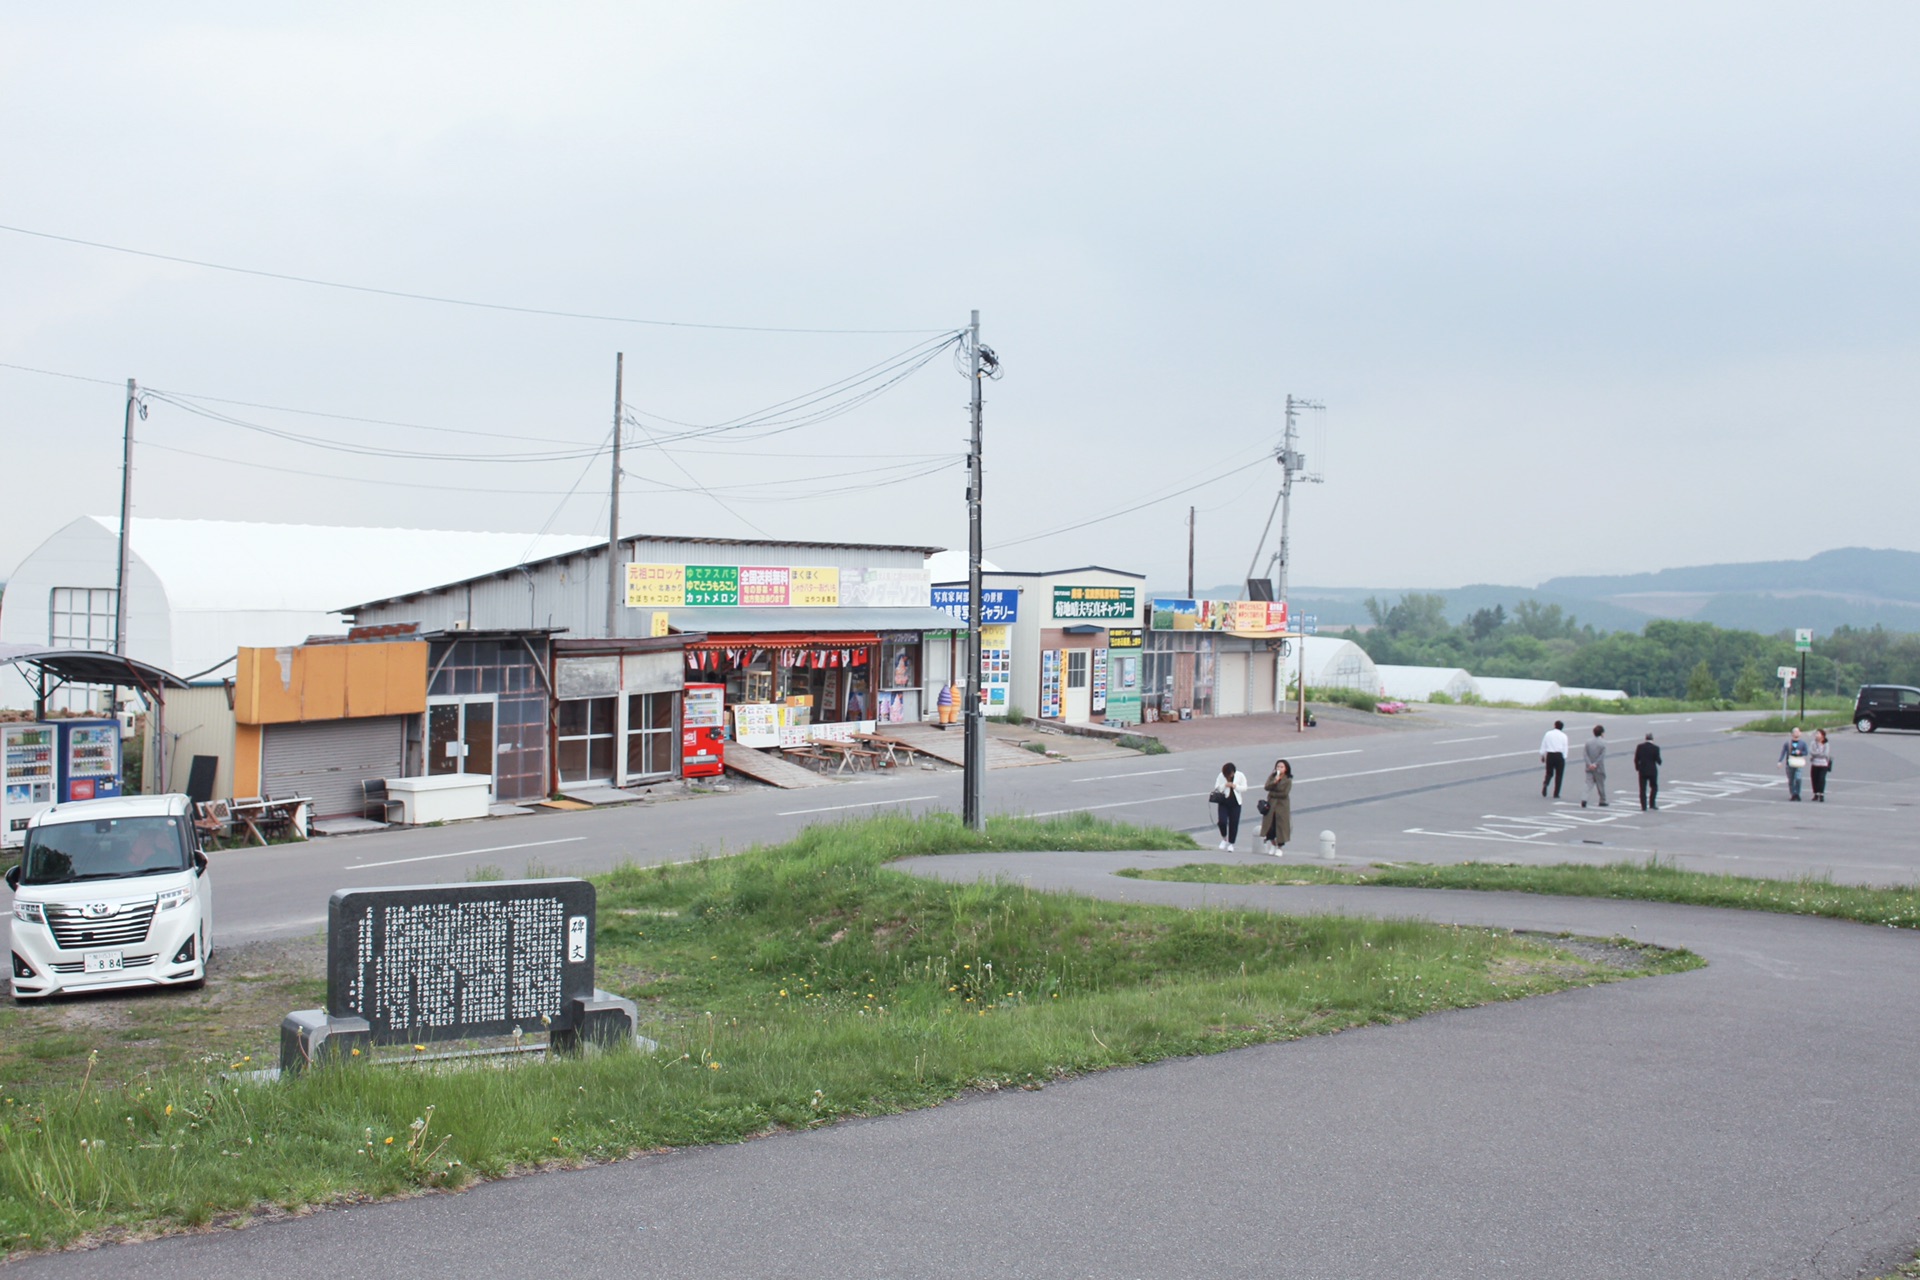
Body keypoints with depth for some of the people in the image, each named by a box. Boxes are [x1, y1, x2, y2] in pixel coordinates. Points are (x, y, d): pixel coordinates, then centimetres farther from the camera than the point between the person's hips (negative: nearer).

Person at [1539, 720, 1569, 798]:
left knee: (1549, 773, 15)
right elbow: (1565, 748, -2)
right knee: (1559, 775, 7)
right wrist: (1564, 758, 4)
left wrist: (1542, 755, 15)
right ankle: (1556, 794, 5)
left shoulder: (1548, 734, 4)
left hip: (1549, 755, 2)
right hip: (1559, 755, -2)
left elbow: (1543, 746, 6)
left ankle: (1545, 784, -16)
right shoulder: (1563, 736, -1)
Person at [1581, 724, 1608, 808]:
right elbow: (1602, 755, -17)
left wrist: (1589, 764, -10)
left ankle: (1584, 799, -18)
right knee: (1601, 784, 13)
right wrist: (1595, 764, -16)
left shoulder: (1588, 741, 3)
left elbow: (1585, 753, -5)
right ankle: (1602, 801, 25)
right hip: (1599, 768, -3)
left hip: (1589, 767, 3)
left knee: (1589, 784, 3)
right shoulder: (1603, 743, -9)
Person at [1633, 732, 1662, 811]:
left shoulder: (1640, 747, -4)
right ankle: (1652, 804, 12)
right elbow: (1658, 760, -8)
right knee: (1654, 787, 17)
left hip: (1642, 771, 2)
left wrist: (1637, 768, 11)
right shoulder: (1655, 748, -10)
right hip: (1652, 771, -1)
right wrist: (1659, 762, 15)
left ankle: (1644, 806, 0)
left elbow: (1636, 759, -2)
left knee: (1643, 789, 4)